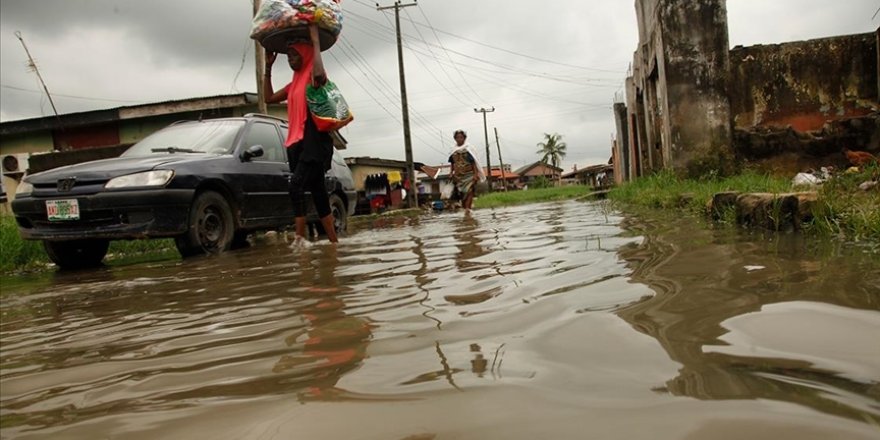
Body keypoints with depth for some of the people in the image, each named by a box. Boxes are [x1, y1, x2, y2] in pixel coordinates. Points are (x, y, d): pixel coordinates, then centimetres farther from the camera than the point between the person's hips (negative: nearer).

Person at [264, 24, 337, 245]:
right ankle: (333, 241, 11)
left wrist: (315, 41, -19)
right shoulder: (294, 84, 22)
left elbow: (319, 74, -29)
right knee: (318, 193, 7)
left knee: (296, 186, -22)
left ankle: (300, 239, -23)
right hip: (299, 143, 9)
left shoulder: (314, 78, -3)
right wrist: (268, 67, 24)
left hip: (315, 141, -9)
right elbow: (269, 97, 28)